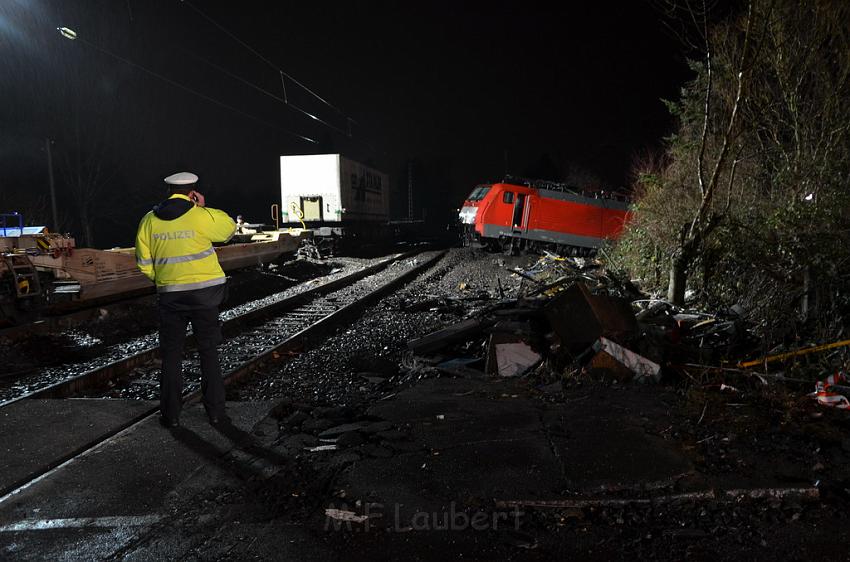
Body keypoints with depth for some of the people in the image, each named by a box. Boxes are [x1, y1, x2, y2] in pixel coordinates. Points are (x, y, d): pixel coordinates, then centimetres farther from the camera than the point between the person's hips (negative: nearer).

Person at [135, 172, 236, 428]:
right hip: (205, 292, -2)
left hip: (170, 294, 2)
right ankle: (215, 411, 13)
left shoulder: (149, 220, 2)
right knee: (209, 352, 9)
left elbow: (144, 264, 5)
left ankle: (170, 414, 18)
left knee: (171, 355, 12)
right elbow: (229, 228, 8)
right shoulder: (201, 216, -10)